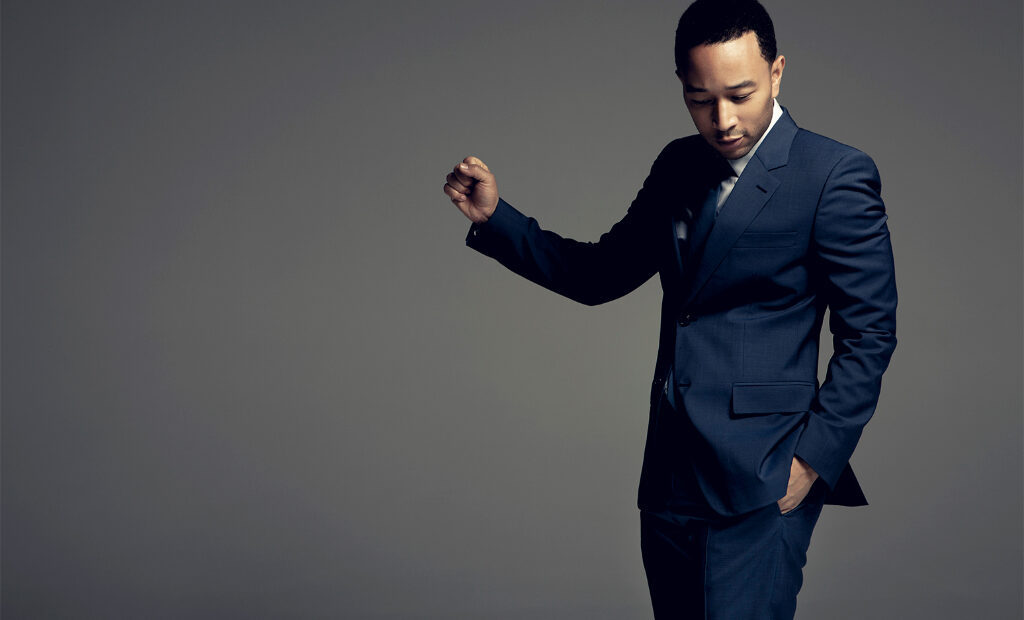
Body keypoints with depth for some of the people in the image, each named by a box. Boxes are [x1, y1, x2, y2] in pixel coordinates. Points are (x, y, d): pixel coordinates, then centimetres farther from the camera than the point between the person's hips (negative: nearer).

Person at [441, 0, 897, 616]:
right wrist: (495, 218, 6)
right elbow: (600, 274, 17)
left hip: (761, 486, -6)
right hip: (671, 477, 6)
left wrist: (814, 457, -13)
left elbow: (869, 335, -8)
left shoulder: (836, 175, -8)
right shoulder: (679, 166, 11)